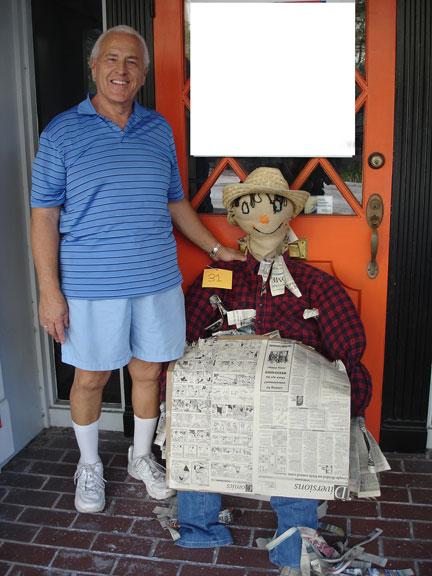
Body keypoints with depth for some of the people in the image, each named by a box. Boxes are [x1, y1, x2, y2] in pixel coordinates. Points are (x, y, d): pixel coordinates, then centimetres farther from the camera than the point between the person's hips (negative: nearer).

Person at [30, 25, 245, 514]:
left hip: (157, 281, 3)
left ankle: (141, 457, 37)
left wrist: (217, 249, 16)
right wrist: (50, 291, -10)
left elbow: (175, 202, 18)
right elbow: (44, 216, -4)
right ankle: (89, 466, 34)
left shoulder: (159, 130, 10)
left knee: (148, 370, 13)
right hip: (91, 286, -3)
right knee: (90, 378, 9)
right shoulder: (62, 133, -2)